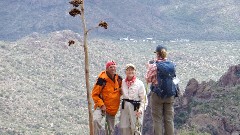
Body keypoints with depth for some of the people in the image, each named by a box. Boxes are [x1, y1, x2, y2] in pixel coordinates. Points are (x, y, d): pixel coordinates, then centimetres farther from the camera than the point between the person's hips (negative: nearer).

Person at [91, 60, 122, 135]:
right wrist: (101, 104, -20)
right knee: (96, 120, -34)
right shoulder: (102, 79, -16)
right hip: (102, 107, -5)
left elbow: (120, 91, 23)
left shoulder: (118, 79, 0)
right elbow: (94, 94, -12)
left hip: (113, 109, 5)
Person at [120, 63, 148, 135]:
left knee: (135, 129, -6)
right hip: (125, 107, 4)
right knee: (124, 128, 6)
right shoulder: (122, 82, 7)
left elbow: (143, 98, -4)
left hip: (135, 107, -4)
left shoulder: (139, 83, -4)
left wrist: (141, 109, -16)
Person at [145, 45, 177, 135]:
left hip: (157, 94, -3)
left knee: (157, 120, 2)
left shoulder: (154, 65, -11)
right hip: (170, 95, 4)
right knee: (169, 119, 9)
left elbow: (148, 79, -3)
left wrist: (149, 68, 7)